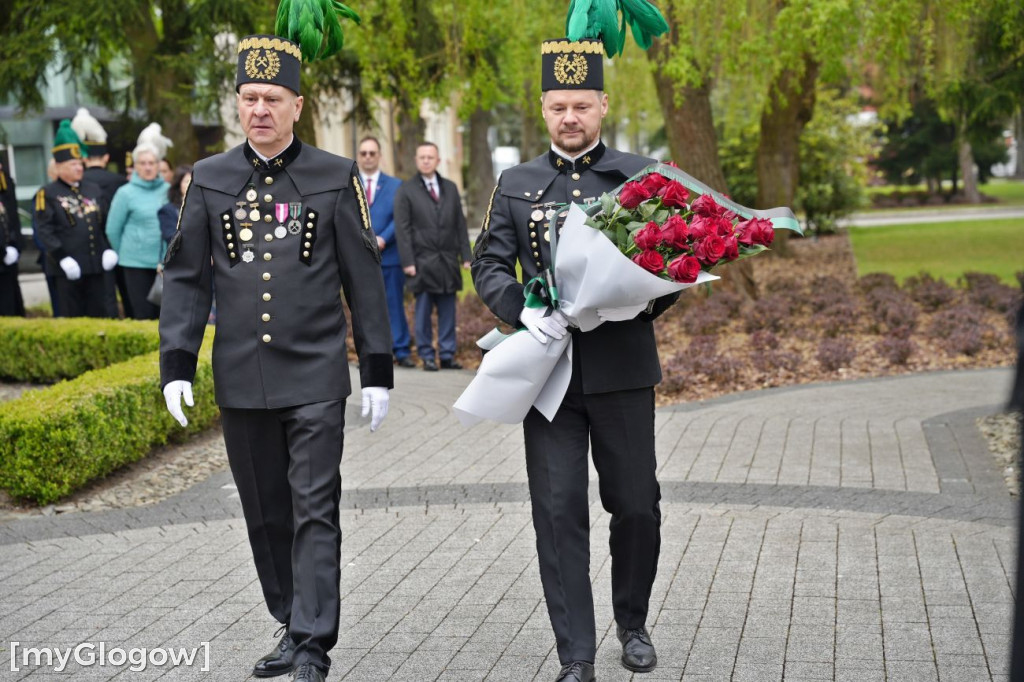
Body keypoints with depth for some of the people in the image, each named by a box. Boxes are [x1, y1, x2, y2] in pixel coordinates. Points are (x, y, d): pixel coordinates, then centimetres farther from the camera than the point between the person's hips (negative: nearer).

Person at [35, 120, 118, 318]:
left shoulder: (93, 190, 15)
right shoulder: (47, 194, -3)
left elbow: (104, 224, 19)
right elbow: (44, 230, -10)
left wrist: (109, 250, 4)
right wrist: (61, 258, -18)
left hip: (96, 266, 5)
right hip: (69, 269, -5)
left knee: (101, 314, 7)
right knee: (72, 319, 2)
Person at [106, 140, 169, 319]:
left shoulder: (168, 190, 5)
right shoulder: (125, 193, -3)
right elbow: (112, 230, 2)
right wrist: (123, 254, 10)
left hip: (165, 263, 3)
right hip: (136, 264, -3)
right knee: (143, 315, 0)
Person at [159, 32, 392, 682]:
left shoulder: (336, 177, 0)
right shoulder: (208, 180, 6)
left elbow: (364, 280, 2)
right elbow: (186, 278, 8)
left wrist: (378, 371, 0)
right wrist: (176, 364, -1)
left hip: (315, 378, -3)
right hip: (240, 380, 3)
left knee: (315, 511, -4)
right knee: (265, 515, 12)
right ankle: (292, 624, 27)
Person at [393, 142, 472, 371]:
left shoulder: (450, 188, 15)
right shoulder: (406, 190, 2)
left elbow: (460, 224, 14)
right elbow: (402, 229, -2)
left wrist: (466, 255, 6)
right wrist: (408, 262, -10)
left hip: (448, 260, 3)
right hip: (422, 262, -3)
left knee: (448, 310, 4)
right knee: (423, 310, 0)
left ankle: (447, 355, 9)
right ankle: (427, 356, 6)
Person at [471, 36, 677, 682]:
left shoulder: (640, 174, 5)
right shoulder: (516, 184, 9)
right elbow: (489, 264, 5)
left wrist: (646, 304, -13)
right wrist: (524, 310, -14)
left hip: (622, 367, 0)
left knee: (637, 505, 7)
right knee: (560, 513, 0)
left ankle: (632, 623, 32)